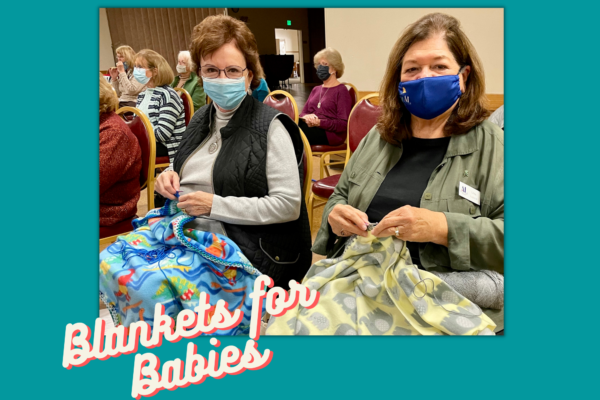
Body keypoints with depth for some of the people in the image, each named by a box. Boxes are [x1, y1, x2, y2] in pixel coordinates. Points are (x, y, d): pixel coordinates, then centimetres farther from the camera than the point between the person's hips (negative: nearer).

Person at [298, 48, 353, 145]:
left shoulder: (341, 91, 3)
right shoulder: (316, 89, 26)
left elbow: (344, 124, -6)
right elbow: (303, 113, 21)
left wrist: (320, 122, -19)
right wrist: (306, 117, -5)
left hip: (331, 133, -6)